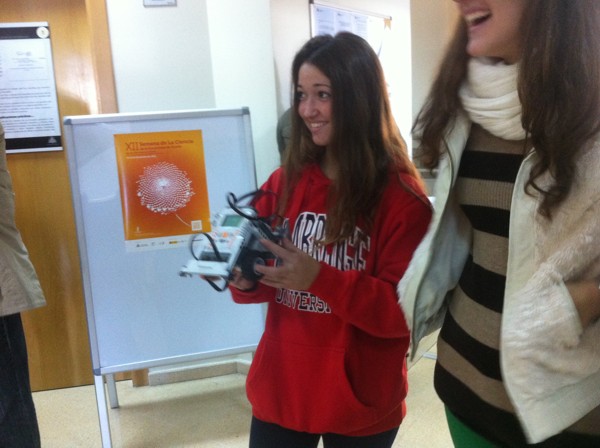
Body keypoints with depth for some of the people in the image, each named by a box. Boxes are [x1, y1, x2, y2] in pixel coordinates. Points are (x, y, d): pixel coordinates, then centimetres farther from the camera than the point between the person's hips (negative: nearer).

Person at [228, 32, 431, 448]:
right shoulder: (284, 183, 0)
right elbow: (267, 284, 7)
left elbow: (407, 310, -15)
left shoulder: (402, 195, -12)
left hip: (360, 403, -3)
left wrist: (319, 279, -27)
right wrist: (245, 280, -16)